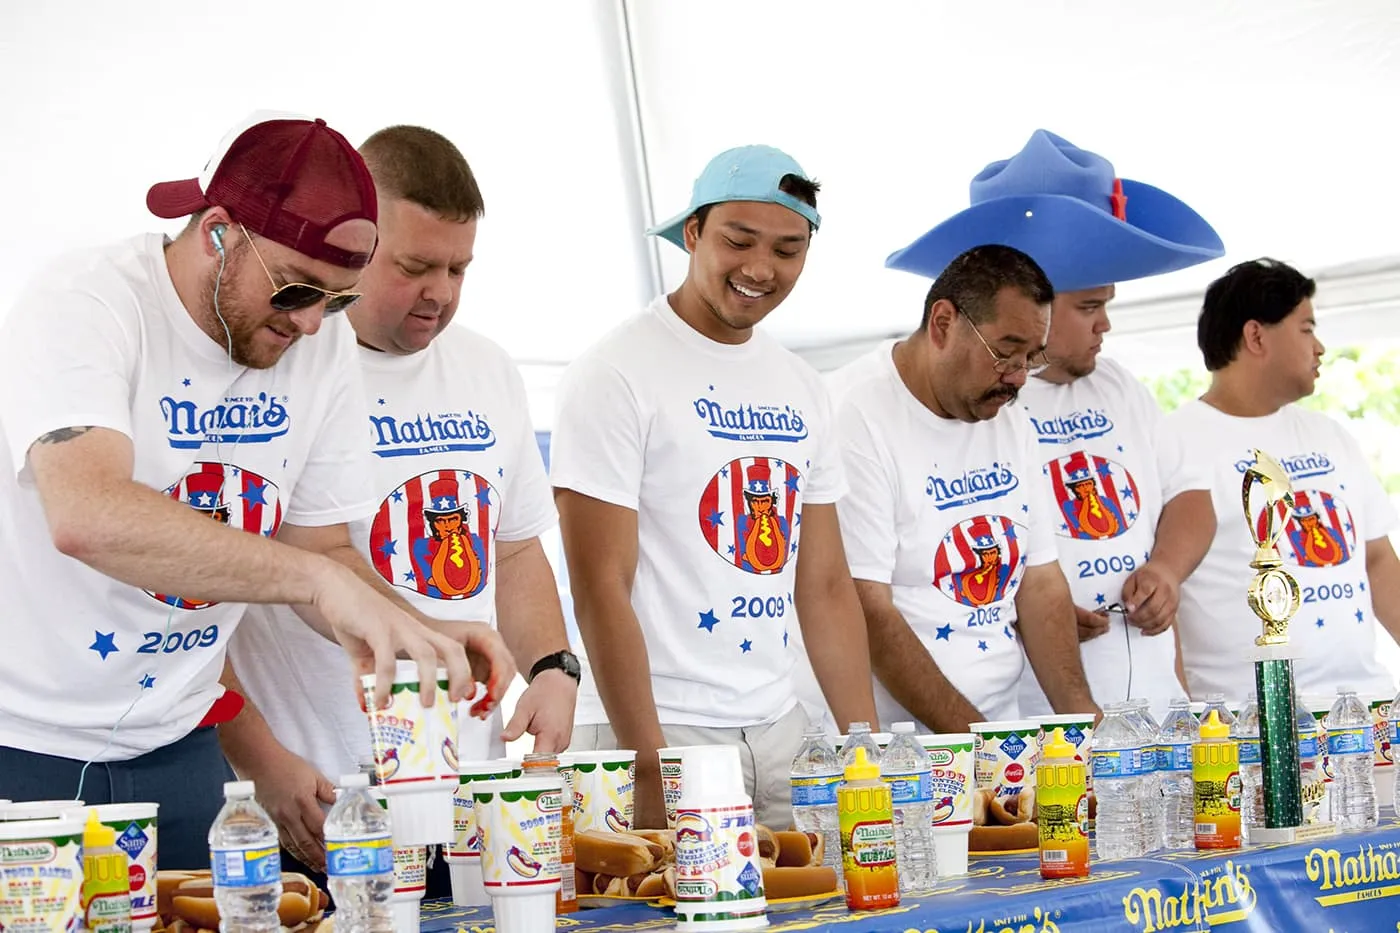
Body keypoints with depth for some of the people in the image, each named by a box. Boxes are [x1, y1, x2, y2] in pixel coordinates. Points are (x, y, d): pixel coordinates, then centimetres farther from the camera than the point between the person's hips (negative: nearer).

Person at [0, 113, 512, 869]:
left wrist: (420, 638, -13)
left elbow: (320, 548, 8)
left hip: (172, 747, 6)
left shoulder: (323, 346, 1)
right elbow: (87, 515, -37)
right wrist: (318, 578, -42)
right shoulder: (81, 310, -19)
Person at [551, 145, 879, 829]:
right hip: (663, 732, -6)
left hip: (781, 735, 6)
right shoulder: (615, 376, -9)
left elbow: (826, 587, 15)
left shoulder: (802, 391, 13)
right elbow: (601, 589, -14)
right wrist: (650, 773, -18)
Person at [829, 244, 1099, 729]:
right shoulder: (860, 419, -11)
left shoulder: (1011, 422, 13)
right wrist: (976, 740, -18)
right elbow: (868, 612, -16)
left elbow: (1041, 583, 12)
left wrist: (1080, 713, -2)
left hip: (1002, 730, 7)